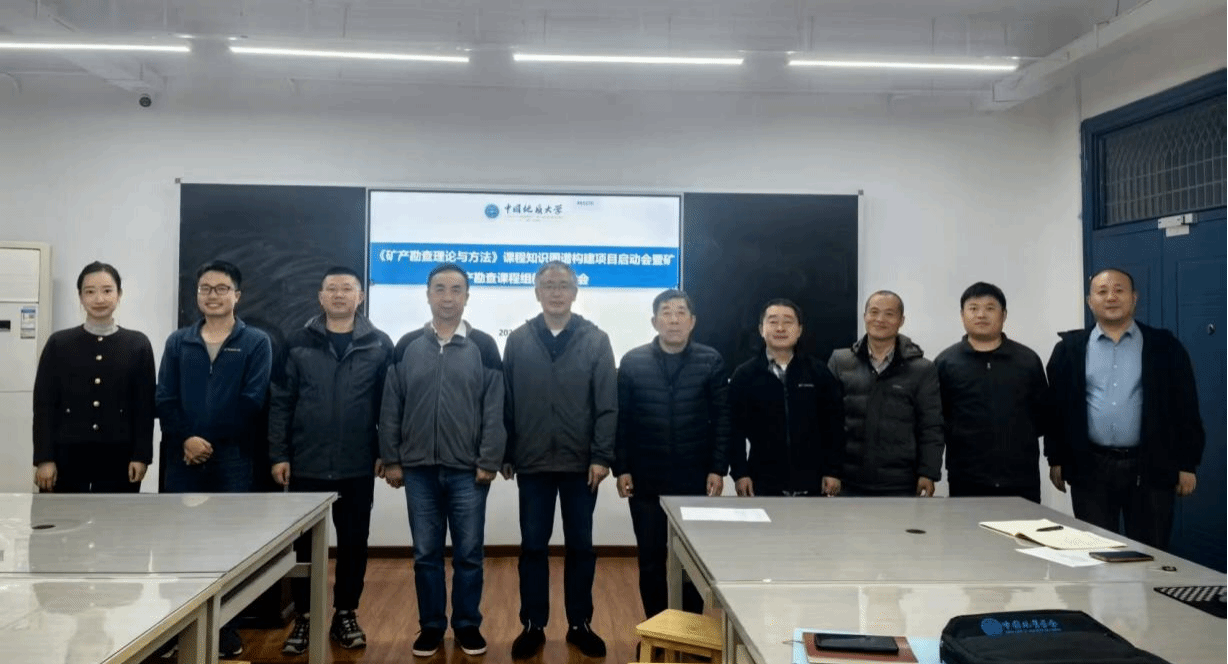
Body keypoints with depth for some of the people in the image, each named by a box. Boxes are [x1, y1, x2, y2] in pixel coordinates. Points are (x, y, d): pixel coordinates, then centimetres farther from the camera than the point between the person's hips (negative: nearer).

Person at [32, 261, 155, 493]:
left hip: (119, 458, 0)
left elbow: (145, 405, 2)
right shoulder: (59, 344, 5)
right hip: (67, 457, 1)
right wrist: (44, 458, -4)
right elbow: (44, 404, 3)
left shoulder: (138, 344, 4)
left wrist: (141, 455, -4)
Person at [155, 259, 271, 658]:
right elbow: (164, 399, 4)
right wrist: (186, 438, -13)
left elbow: (251, 402, -6)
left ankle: (225, 627, 15)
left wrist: (210, 440, -10)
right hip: (182, 459, 3)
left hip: (232, 461, -3)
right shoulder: (178, 342, 12)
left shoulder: (256, 343, 2)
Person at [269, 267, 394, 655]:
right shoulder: (298, 343, 2)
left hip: (357, 467, 0)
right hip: (306, 465, 0)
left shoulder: (379, 345, 2)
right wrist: (278, 454, -3)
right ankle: (304, 617, 22)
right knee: (305, 544, 8)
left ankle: (345, 614, 25)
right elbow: (280, 402, 1)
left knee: (354, 542, 10)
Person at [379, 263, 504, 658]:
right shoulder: (407, 346, 5)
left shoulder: (483, 347, 0)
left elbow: (495, 410, -3)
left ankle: (468, 625, 22)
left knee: (469, 554, 7)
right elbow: (391, 408, 5)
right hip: (419, 469, 2)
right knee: (426, 554, 10)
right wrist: (391, 459, 1)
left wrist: (489, 461, -8)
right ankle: (431, 626, 24)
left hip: (469, 470, -1)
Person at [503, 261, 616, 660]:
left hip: (581, 463, 0)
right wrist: (506, 455, 2)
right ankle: (533, 625, 22)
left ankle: (580, 625, 23)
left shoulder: (596, 340, 0)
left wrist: (601, 456, -10)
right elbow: (506, 403, 4)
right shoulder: (518, 341, 3)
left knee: (580, 546, 9)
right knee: (533, 546, 8)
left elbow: (607, 405, -4)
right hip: (533, 463, 1)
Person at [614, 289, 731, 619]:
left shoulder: (711, 361, -1)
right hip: (646, 480, 1)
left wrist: (718, 469, -5)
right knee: (651, 560, 10)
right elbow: (621, 420, 1)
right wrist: (621, 469, -3)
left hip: (695, 480, 0)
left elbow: (722, 420, -1)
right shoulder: (632, 362, -1)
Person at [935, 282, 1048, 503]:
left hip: (1022, 480, 2)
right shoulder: (945, 362, 3)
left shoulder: (1028, 360, 8)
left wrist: (1019, 436, 5)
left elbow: (1043, 414, 11)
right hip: (966, 481, -1)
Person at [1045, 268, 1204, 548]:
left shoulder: (1165, 347, 3)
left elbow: (1185, 408, 3)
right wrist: (1056, 460, 3)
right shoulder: (1070, 348, 4)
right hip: (1090, 468, 1)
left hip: (1150, 467, 0)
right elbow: (1055, 407, 6)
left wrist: (1187, 464, -1)